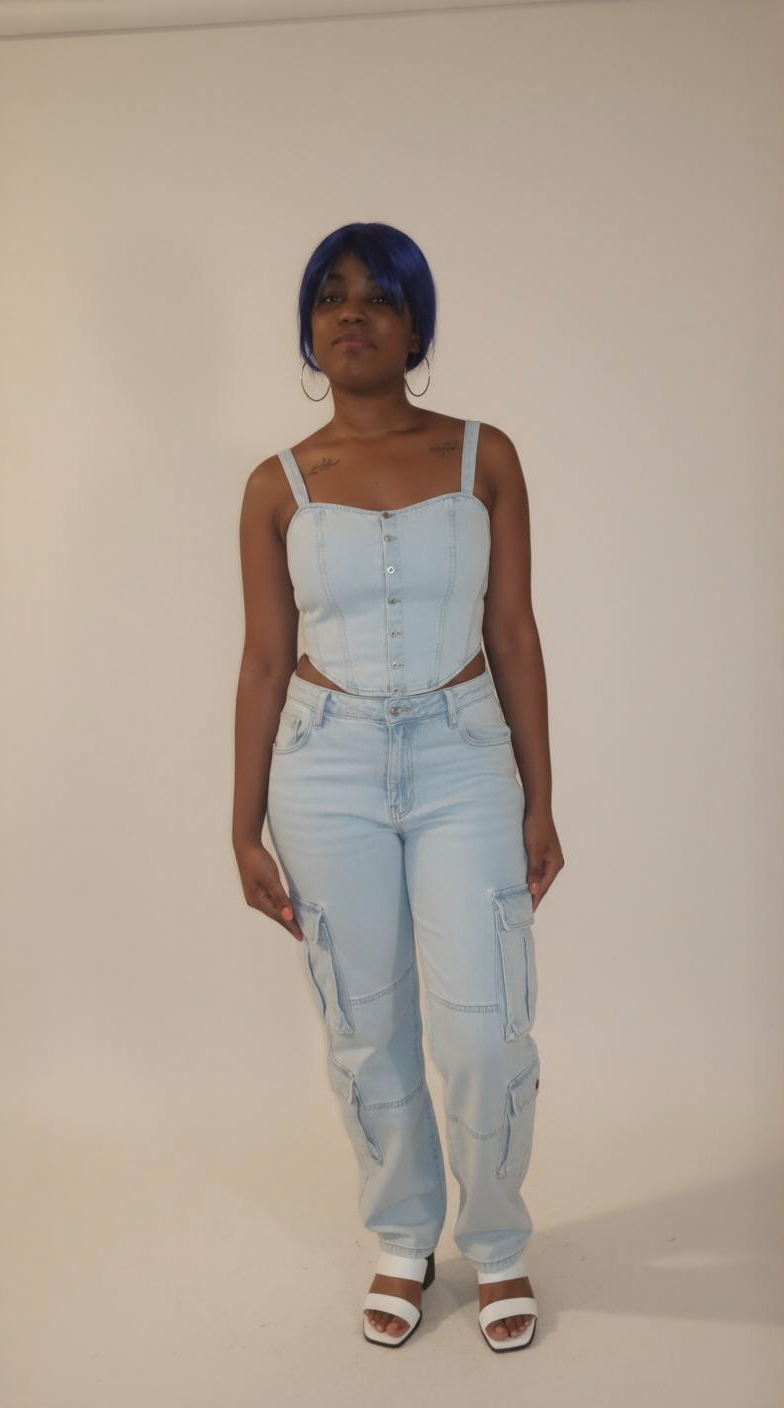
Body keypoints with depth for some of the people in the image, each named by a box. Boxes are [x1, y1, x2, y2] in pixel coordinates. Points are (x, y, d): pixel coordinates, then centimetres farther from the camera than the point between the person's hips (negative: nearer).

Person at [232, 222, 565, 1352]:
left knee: (486, 1028, -2)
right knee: (366, 1031, 9)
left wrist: (540, 803, 1)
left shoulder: (484, 458, 1)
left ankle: (497, 1244, 24)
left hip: (464, 760, 0)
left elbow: (513, 635, 2)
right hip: (328, 768, 1)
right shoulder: (279, 486, 1)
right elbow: (265, 662, 4)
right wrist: (245, 831, 3)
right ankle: (403, 1241, 31)